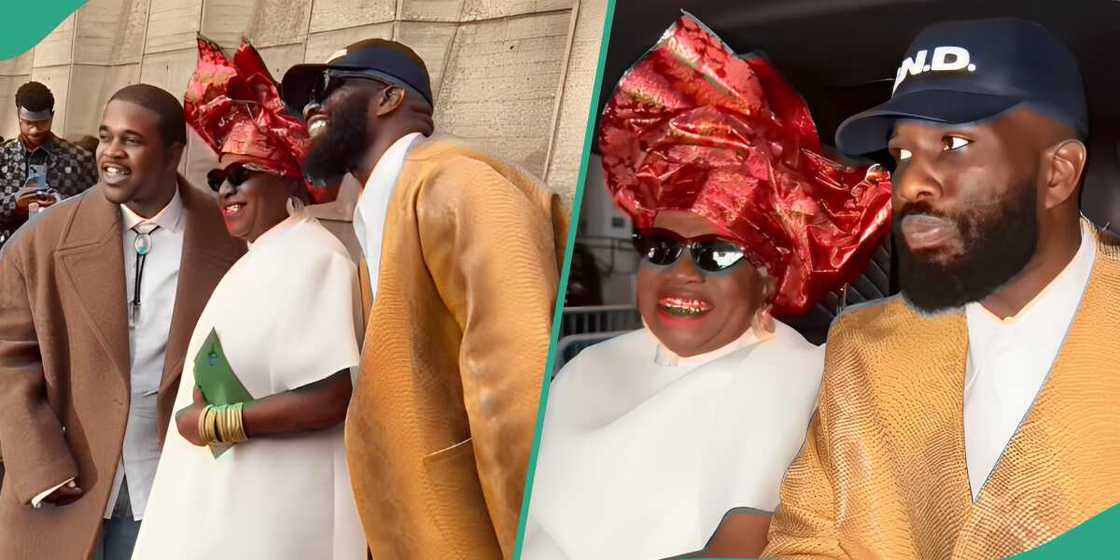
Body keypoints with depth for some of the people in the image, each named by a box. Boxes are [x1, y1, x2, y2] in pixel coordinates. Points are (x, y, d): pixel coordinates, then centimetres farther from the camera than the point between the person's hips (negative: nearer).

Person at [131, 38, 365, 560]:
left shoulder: (311, 258, -16)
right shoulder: (261, 259, 14)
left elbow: (331, 398, -24)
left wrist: (214, 423, -16)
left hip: (274, 504, -9)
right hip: (231, 492, 9)